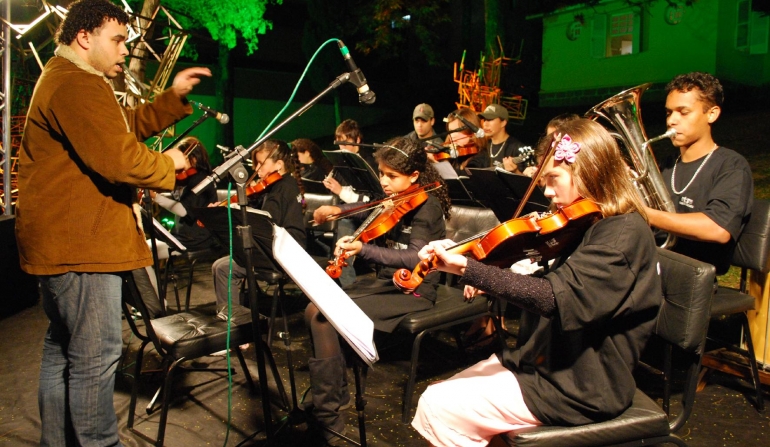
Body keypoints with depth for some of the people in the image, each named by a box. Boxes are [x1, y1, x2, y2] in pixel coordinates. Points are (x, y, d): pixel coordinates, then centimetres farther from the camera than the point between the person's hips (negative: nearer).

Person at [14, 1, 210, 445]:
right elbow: (120, 160, -26)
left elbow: (126, 127, 23)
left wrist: (174, 97, 15)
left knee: (62, 349, 19)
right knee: (96, 357, -5)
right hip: (80, 243, -12)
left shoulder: (65, 79, 22)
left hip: (61, 242, 12)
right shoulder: (79, 84, -16)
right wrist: (169, 163, -8)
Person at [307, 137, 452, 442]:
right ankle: (333, 391, 8)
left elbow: (416, 258, -29)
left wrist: (364, 250, -41)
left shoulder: (427, 205, -15)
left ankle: (327, 413, -9)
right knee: (313, 310, -5)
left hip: (413, 290, -8)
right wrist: (338, 209, 8)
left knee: (325, 315, -21)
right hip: (387, 281, 8)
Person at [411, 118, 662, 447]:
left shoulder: (624, 233, -19)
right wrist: (492, 285, -2)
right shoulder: (589, 226, 9)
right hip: (552, 361, 9)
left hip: (580, 385, -9)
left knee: (438, 408, -12)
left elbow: (554, 296, -33)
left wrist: (465, 267, -37)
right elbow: (548, 290, 14)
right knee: (436, 397, 1)